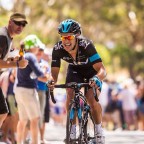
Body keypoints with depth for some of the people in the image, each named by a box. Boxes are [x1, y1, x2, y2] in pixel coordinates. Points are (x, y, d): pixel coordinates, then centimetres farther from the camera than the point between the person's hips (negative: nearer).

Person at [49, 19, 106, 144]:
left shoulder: (86, 45, -40)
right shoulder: (58, 49, -29)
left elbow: (102, 69, -44)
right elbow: (54, 71, -22)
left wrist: (97, 78, -66)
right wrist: (52, 81, -45)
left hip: (92, 69, -3)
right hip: (75, 69, 3)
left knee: (92, 99, -19)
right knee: (70, 95, -21)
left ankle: (99, 130, 2)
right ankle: (72, 129, -9)